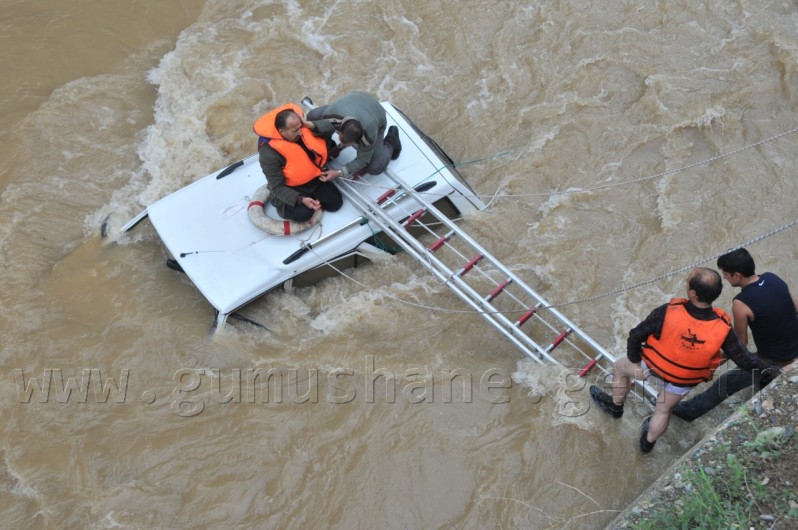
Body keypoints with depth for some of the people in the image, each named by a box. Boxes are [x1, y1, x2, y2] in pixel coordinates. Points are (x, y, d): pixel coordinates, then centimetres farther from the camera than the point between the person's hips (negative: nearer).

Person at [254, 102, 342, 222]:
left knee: (335, 203, -5)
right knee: (303, 213, -26)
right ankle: (286, 205, 8)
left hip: (313, 178, 5)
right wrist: (300, 199, -39)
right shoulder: (269, 153, -32)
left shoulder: (303, 128, -17)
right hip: (290, 188, -5)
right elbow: (277, 187, -26)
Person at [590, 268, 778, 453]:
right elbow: (743, 358, -18)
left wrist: (634, 358, -5)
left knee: (620, 367, 31)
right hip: (684, 382, 2)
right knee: (664, 410, 32)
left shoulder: (668, 312, -37)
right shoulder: (722, 328, -30)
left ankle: (615, 406, 55)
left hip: (653, 368, -2)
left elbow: (636, 335, -24)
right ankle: (648, 442, 56)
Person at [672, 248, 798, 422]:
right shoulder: (772, 278, -6)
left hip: (775, 364, -6)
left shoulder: (741, 304, -26)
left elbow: (741, 343, -11)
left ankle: (688, 410, 26)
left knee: (724, 384, 11)